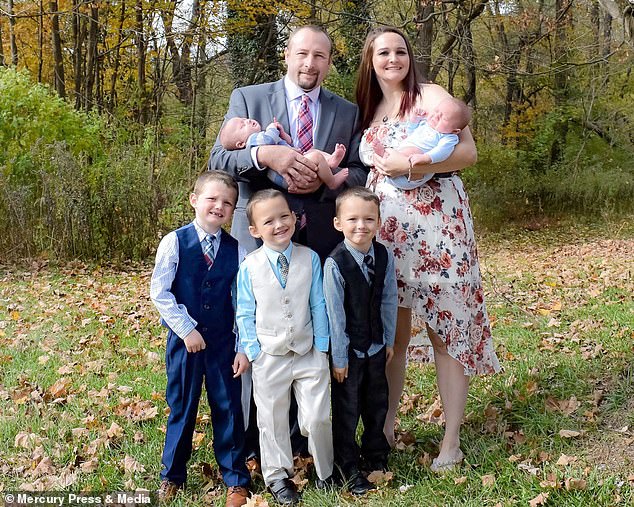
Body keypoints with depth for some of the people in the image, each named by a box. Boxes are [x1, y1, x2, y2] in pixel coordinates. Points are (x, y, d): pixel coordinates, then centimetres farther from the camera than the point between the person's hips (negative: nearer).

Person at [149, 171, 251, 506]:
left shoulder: (236, 249, -3)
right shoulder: (175, 242, -8)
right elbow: (158, 291, -8)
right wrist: (186, 329, -11)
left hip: (223, 340, 1)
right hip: (183, 338, -1)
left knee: (228, 408, 7)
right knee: (181, 407, 11)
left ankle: (236, 479, 23)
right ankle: (172, 475, 30)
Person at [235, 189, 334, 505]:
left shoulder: (310, 259, -6)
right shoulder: (249, 267, -7)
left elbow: (318, 305, -1)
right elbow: (245, 315, -1)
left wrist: (321, 347, -3)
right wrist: (253, 351, -5)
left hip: (308, 353, 0)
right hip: (269, 357, 0)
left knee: (317, 418, 3)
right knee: (273, 420, 12)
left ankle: (325, 471, 28)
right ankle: (278, 475, 31)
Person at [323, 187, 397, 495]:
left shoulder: (385, 257, -7)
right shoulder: (335, 263, -20)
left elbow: (389, 302, 2)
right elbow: (335, 314, -16)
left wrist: (389, 340, 6)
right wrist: (339, 357, -12)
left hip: (376, 346, 4)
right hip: (348, 348, -4)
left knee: (377, 403, 18)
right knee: (347, 407, 7)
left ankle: (376, 454, 38)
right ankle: (348, 464, 24)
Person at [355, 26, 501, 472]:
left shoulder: (430, 95, 0)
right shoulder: (368, 111, 17)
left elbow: (468, 152, -9)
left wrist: (412, 164, -20)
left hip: (436, 226, -5)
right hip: (387, 232, 5)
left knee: (446, 329, -2)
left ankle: (452, 442, 7)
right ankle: (385, 431, 17)